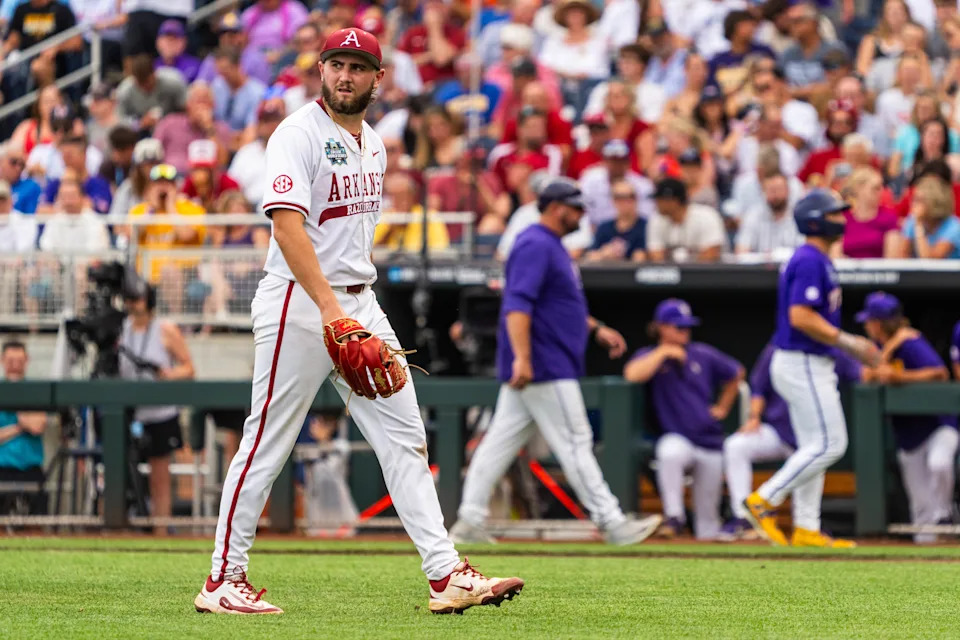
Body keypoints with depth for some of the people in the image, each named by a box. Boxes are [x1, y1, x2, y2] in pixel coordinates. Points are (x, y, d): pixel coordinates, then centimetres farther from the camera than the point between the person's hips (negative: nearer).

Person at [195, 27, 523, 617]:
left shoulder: (373, 144, 15)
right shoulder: (300, 135, -11)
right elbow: (288, 227, -22)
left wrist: (360, 307, 18)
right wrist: (329, 307, -31)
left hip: (360, 302, 8)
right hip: (300, 303, -8)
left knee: (405, 436, 3)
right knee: (267, 444, -4)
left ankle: (447, 575, 1)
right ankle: (223, 579, 3)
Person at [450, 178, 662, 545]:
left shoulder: (551, 246, 19)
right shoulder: (536, 245, -15)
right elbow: (517, 305, -25)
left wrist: (596, 329, 24)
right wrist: (522, 357, -33)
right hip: (545, 369, -11)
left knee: (501, 442, 8)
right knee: (574, 443, -7)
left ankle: (470, 522, 9)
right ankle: (610, 522, -4)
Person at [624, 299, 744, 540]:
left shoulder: (703, 355, 9)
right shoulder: (649, 356, 0)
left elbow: (736, 373, 25)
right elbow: (632, 374, -23)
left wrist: (723, 407, 19)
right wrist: (663, 352, -17)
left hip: (710, 441, 4)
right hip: (676, 438, -3)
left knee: (708, 511, 3)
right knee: (669, 451, -39)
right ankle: (673, 517, -32)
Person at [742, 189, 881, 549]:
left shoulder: (818, 260, 16)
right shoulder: (810, 261, -16)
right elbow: (801, 317, -25)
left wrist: (854, 347, 13)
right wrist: (850, 344, -20)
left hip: (812, 366, 11)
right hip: (803, 366, -11)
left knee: (815, 449, 10)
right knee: (828, 445, -10)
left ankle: (807, 530, 11)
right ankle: (764, 501, -7)